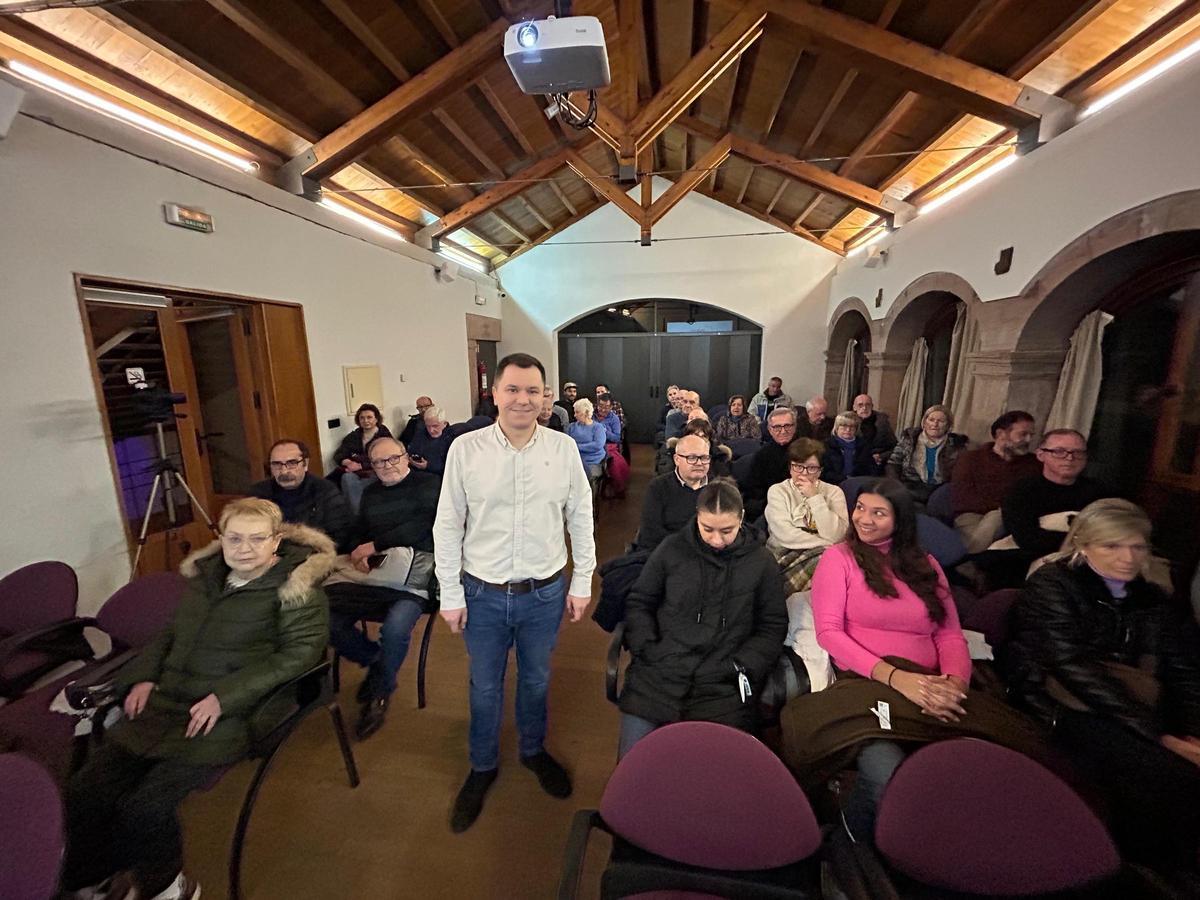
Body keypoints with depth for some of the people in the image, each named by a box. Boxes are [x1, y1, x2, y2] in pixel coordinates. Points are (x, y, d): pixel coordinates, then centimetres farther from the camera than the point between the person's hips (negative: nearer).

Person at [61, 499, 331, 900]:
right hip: (164, 701, 7)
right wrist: (143, 677, 7)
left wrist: (224, 697, -21)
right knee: (83, 793, -5)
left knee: (146, 806, -17)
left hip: (228, 715, -6)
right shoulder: (205, 576, 13)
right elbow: (170, 633, 25)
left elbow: (300, 651, -18)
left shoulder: (296, 587, -10)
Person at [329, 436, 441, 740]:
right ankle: (374, 660, 13)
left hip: (415, 572, -6)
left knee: (395, 627, -31)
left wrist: (375, 545, -8)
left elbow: (421, 527, -12)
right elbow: (359, 535, 24)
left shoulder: (429, 484, 0)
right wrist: (360, 555, 0)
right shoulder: (370, 494, 22)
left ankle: (380, 692, 1)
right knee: (327, 620, -15)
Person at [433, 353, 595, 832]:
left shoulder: (564, 448, -9)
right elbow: (448, 526, -4)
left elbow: (581, 518, -1)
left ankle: (534, 749, 51)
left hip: (545, 593, 1)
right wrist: (450, 594, -2)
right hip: (483, 594, 0)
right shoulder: (465, 449, -11)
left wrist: (582, 583, 2)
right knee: (484, 686, 19)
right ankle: (482, 766, 47)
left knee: (536, 679, 22)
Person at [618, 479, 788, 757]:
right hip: (657, 677, 1)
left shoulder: (761, 562, 2)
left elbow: (773, 625, 10)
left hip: (724, 689, 0)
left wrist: (742, 667, -2)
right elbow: (639, 603, 10)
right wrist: (647, 650, -3)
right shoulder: (672, 549, 1)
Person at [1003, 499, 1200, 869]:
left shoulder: (1151, 599, 18)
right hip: (1066, 713, -6)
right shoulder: (1052, 585, -2)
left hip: (1137, 715, 6)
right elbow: (1075, 670, -11)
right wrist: (1159, 735, -17)